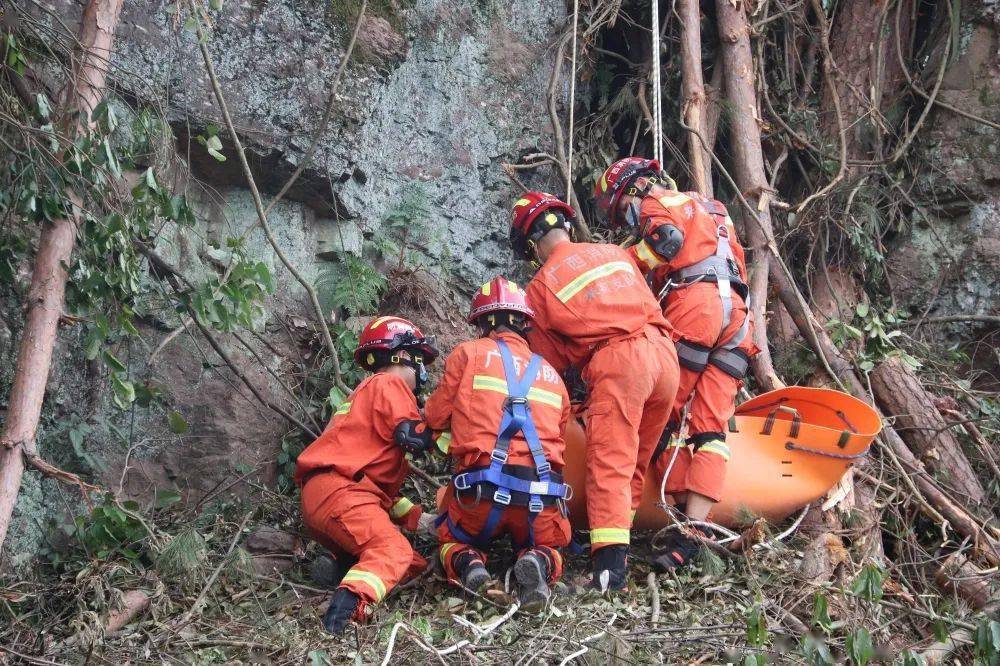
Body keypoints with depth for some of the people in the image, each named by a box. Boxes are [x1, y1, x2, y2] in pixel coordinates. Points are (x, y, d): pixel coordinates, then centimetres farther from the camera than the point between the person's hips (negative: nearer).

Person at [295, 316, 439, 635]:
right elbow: (413, 436, -13)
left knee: (415, 565, 7)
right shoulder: (388, 384, 2)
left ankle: (348, 566, -13)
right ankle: (348, 603, -48)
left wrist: (416, 518, 21)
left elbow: (383, 477, 30)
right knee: (395, 551, -27)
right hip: (337, 491, -9)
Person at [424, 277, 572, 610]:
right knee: (544, 547, 28)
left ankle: (468, 565, -8)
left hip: (483, 486, -1)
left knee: (451, 539, 28)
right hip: (542, 493, 2)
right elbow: (557, 441, 15)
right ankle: (539, 564, -9)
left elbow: (436, 417, 11)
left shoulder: (469, 353, 9)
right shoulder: (552, 374, 20)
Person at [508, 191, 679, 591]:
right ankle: (619, 540, 20)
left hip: (616, 363, -6)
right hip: (663, 351, 6)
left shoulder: (541, 287, 9)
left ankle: (611, 562, -21)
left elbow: (548, 362, 14)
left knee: (609, 464, -9)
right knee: (637, 461, 15)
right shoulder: (615, 253, 23)